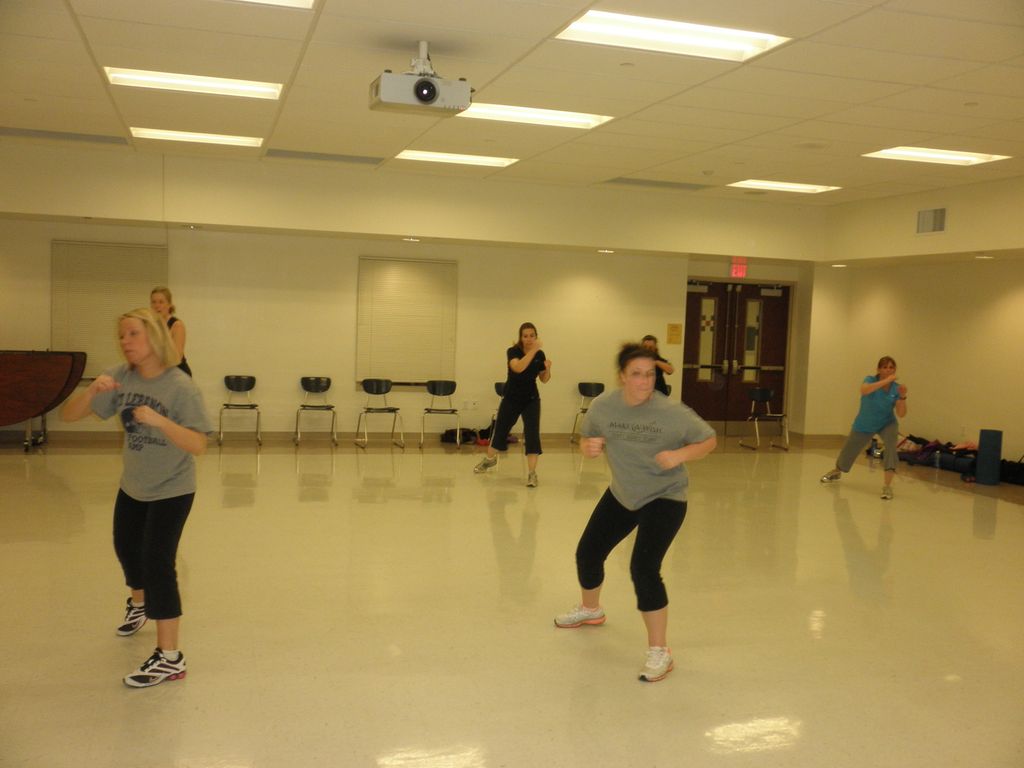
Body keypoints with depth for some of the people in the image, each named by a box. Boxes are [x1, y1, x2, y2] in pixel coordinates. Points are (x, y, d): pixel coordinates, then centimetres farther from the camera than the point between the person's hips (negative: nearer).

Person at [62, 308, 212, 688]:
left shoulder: (181, 387, -25)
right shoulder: (121, 377, -11)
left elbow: (198, 445, -30)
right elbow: (68, 415, -11)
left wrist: (158, 420, -43)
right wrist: (92, 391, -31)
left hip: (171, 489, -6)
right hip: (132, 486, 7)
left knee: (157, 561, -15)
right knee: (126, 548, 25)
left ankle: (169, 657, -6)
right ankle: (139, 603, 57)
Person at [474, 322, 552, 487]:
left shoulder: (540, 354, -6)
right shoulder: (513, 351, -17)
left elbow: (544, 380, 4)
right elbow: (518, 367, -39)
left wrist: (548, 368, -17)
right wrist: (533, 350, -43)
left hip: (531, 400, 1)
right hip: (511, 399, -1)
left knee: (532, 435, -13)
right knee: (500, 430, 15)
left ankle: (532, 473, -8)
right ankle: (490, 459, 42)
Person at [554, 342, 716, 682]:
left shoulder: (671, 412, -23)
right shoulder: (603, 406, -12)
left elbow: (708, 441, -12)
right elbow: (586, 440, 5)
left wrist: (679, 455, -31)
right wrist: (589, 446, -20)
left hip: (664, 498, -5)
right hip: (621, 495, 5)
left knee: (643, 568, -21)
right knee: (587, 553, 14)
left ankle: (659, 652, -4)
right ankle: (591, 609, 48)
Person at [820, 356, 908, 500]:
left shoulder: (896, 388, -15)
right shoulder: (870, 380, -19)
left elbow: (901, 414, -21)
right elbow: (864, 390, -45)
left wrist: (903, 397, -37)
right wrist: (886, 381, -50)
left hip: (886, 424, 0)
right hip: (864, 426, 0)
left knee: (891, 444, -33)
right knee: (847, 454, 14)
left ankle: (888, 486, -32)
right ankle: (836, 472, 51)